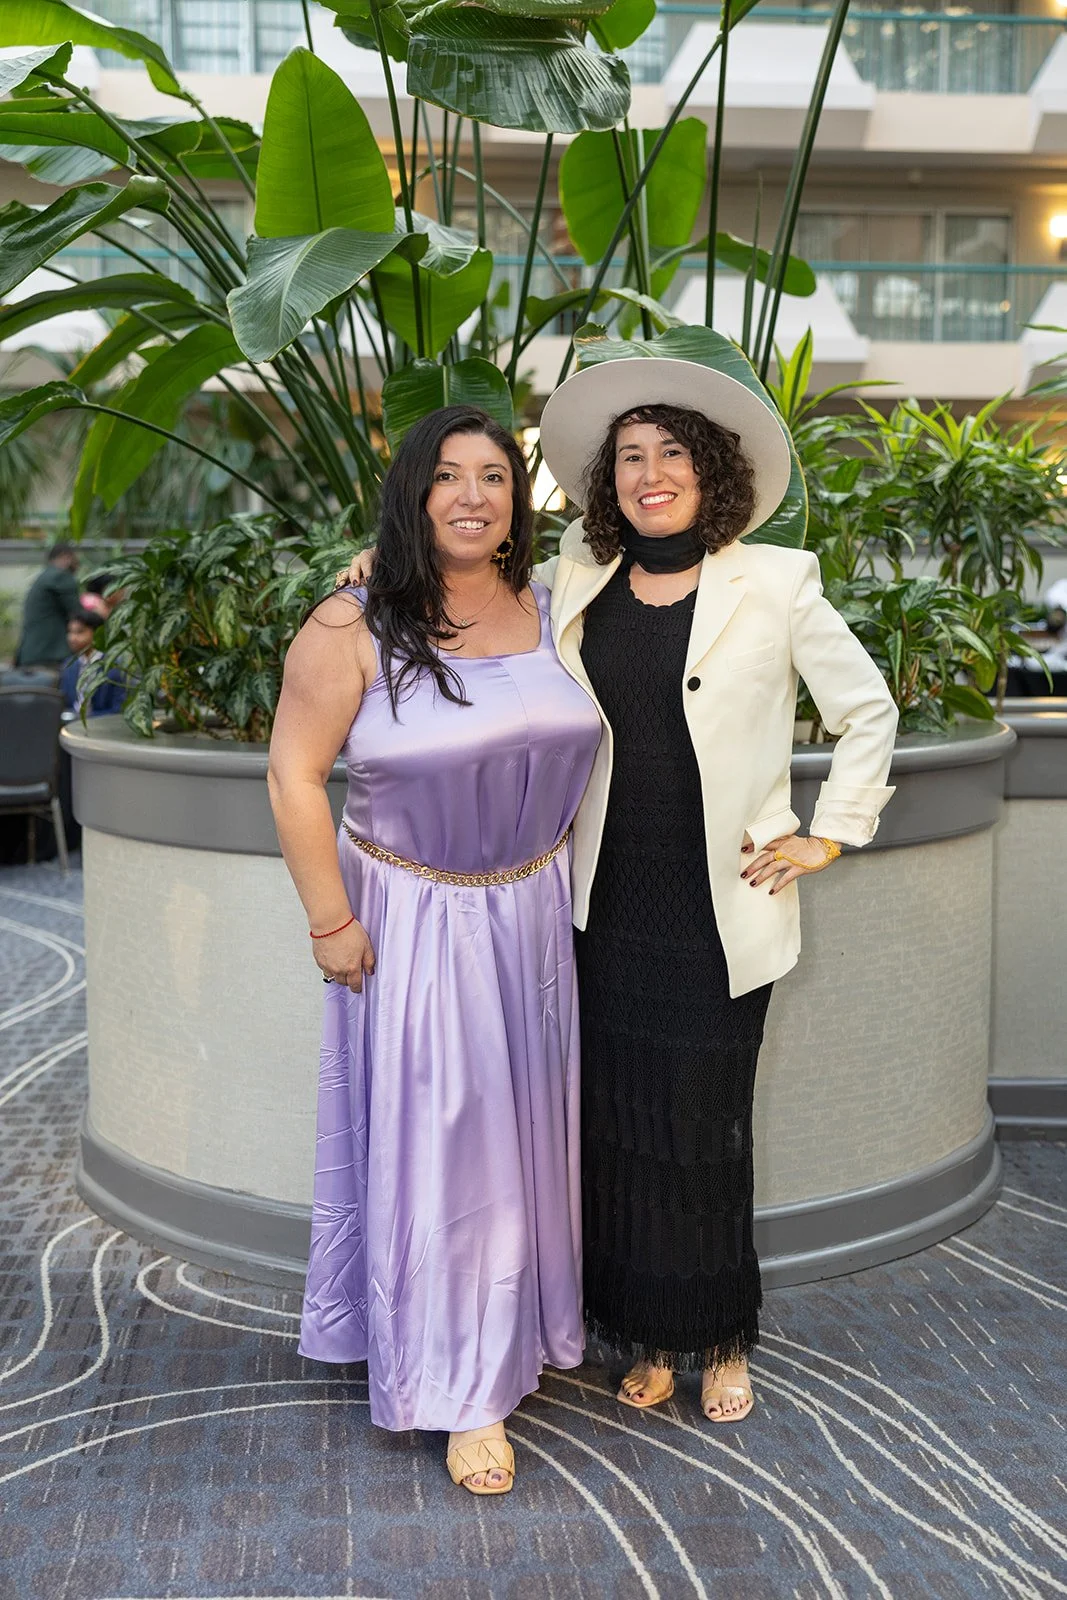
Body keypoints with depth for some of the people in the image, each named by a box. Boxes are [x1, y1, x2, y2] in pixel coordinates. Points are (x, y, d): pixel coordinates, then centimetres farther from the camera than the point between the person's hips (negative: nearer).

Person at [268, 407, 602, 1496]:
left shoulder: (550, 611, 2)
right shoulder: (351, 629, -14)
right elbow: (295, 775, -12)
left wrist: (571, 877, 12)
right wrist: (331, 922, -13)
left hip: (536, 910, 5)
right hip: (415, 924, -5)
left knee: (523, 1121, 16)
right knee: (436, 1135, 3)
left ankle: (525, 1323, 39)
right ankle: (463, 1389, 19)